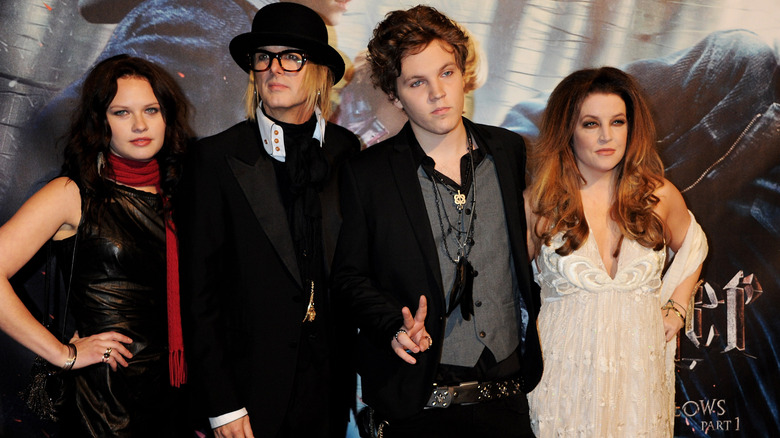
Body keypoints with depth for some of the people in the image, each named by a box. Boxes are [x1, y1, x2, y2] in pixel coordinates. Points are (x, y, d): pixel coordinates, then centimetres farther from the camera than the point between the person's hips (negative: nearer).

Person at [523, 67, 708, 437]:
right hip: (564, 373, -2)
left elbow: (692, 246, 21)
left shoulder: (660, 196, 0)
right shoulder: (538, 204, -6)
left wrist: (677, 308, 10)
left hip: (640, 365, 2)